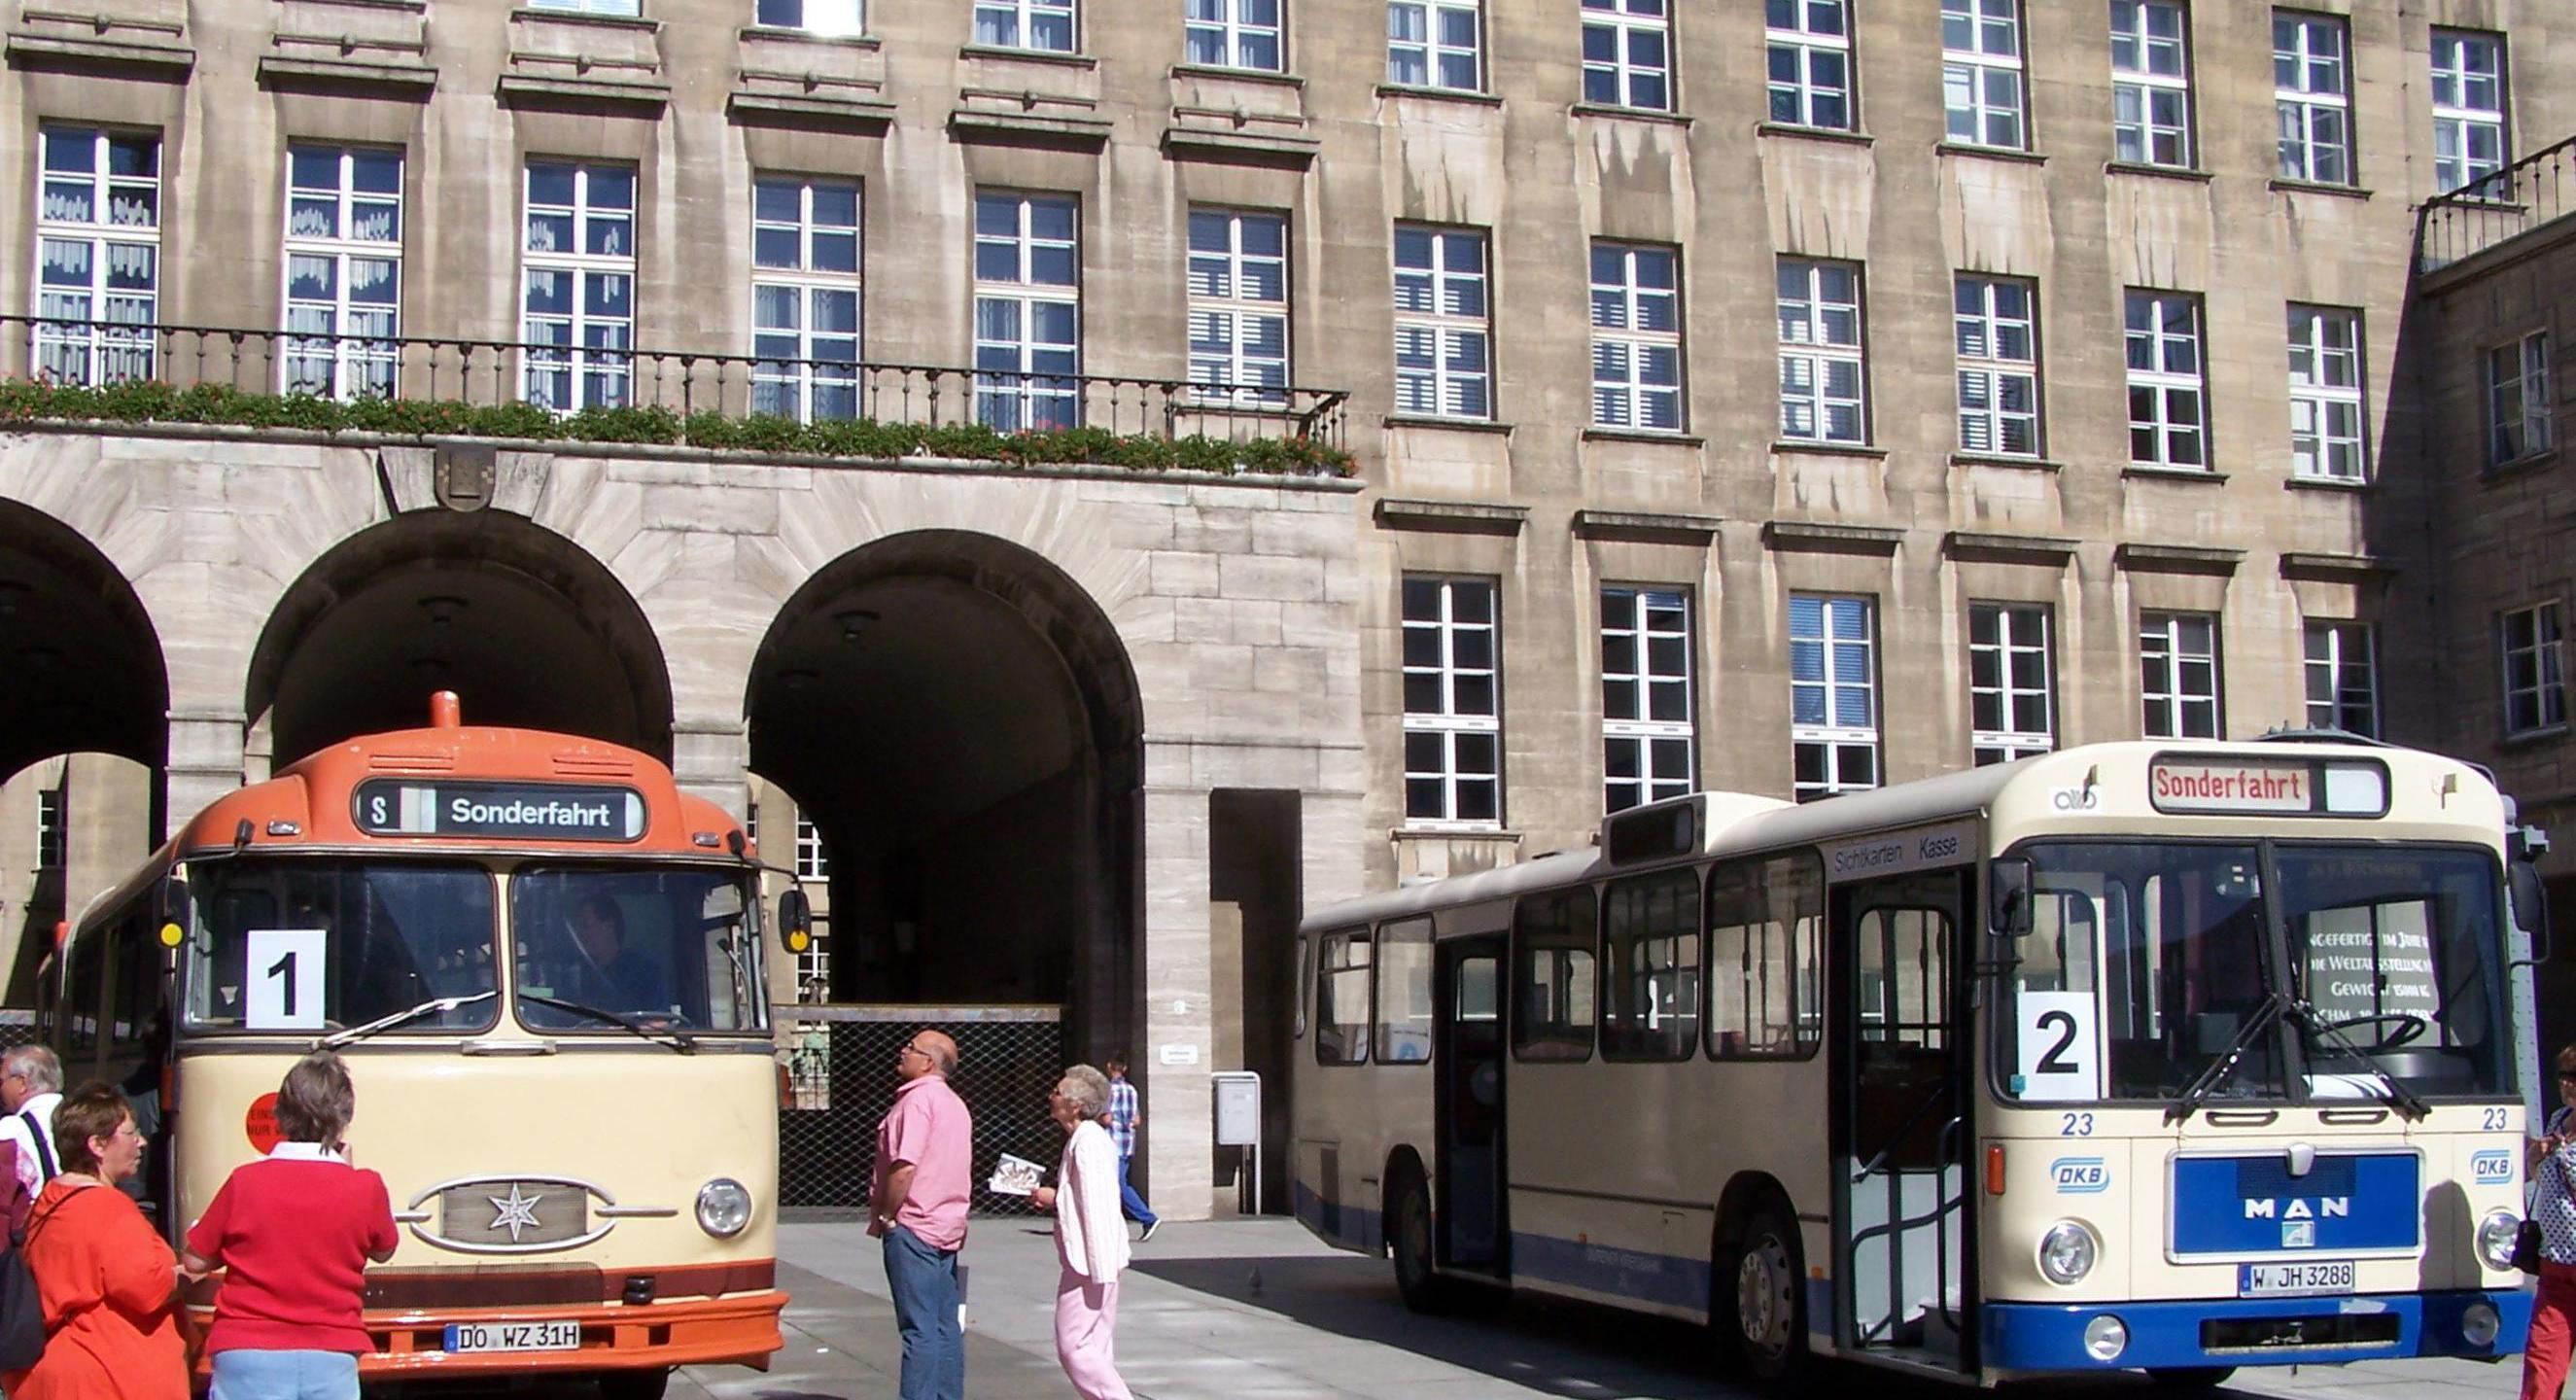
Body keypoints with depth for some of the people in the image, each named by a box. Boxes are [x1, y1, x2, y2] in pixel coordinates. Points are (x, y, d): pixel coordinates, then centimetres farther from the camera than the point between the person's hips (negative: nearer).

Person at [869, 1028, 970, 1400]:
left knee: (919, 1327, -9)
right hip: (948, 1227, 9)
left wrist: (883, 1216, -9)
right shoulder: (956, 1104, 17)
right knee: (946, 1326, 10)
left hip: (914, 1228, -9)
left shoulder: (919, 1098, -13)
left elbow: (904, 1167, -20)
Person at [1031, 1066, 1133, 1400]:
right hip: (1085, 1262, 11)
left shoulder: (1088, 1143, -18)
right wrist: (1055, 1198, 15)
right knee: (1091, 1347, 14)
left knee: (1075, 1347, -9)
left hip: (1089, 1262, -11)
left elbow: (1098, 1205, -22)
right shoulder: (1083, 1139, 14)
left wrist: (1099, 1268, -23)